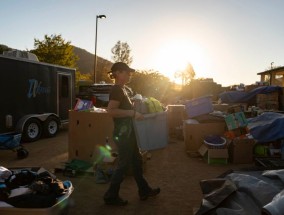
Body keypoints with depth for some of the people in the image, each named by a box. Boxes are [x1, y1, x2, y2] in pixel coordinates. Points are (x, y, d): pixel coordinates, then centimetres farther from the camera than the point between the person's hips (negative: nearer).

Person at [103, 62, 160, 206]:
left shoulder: (122, 89, 14)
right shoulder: (116, 89, -16)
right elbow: (111, 110, -29)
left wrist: (134, 111, 16)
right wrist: (133, 113, -27)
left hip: (128, 131, 10)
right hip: (122, 132, -10)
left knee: (136, 161, 17)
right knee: (124, 165, 0)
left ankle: (144, 191, 31)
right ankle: (111, 196, 16)